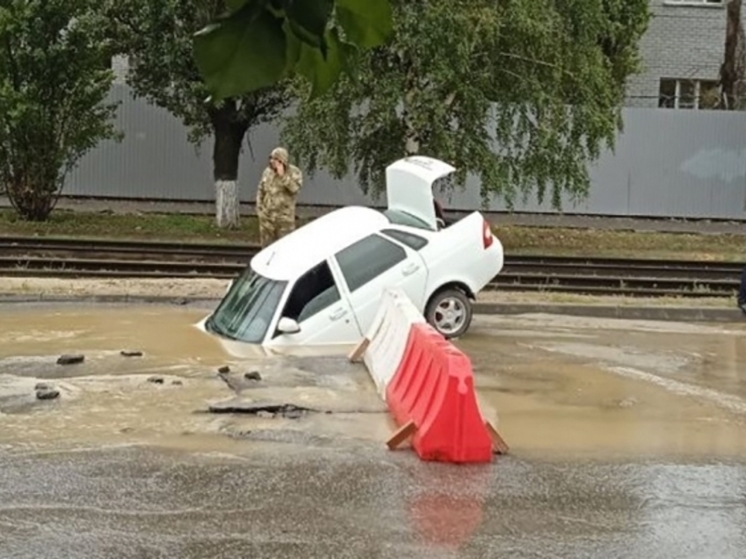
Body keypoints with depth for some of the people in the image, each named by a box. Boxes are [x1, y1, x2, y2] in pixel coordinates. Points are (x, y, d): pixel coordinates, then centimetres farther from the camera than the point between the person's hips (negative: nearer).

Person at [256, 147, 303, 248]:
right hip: (267, 215, 4)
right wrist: (259, 208, 8)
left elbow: (294, 188, -22)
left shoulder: (294, 172, -5)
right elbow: (260, 191, 14)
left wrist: (282, 175, -24)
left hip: (284, 217, -4)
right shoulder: (267, 171, 7)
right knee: (267, 244, 10)